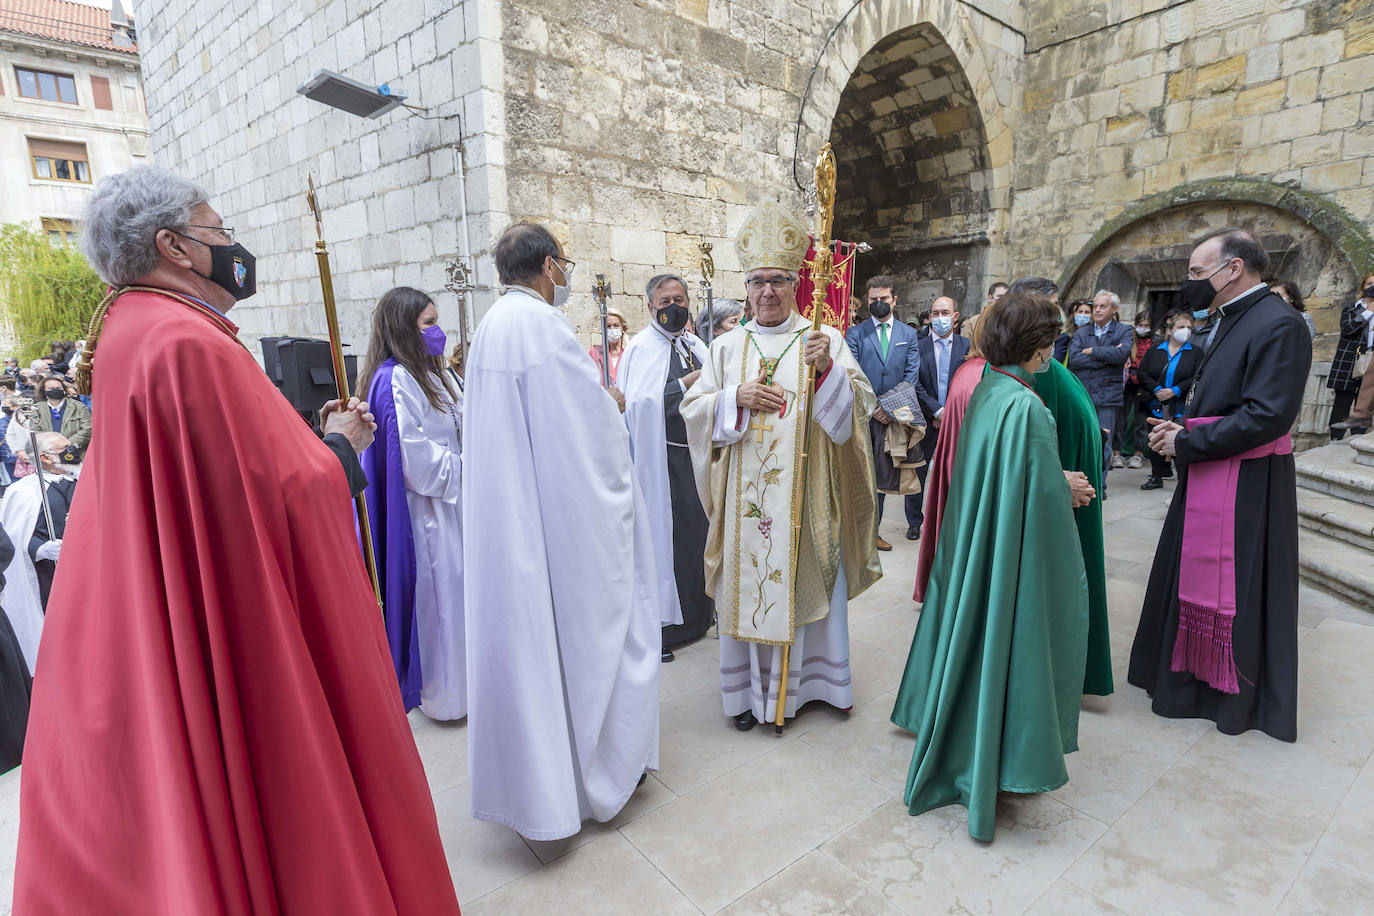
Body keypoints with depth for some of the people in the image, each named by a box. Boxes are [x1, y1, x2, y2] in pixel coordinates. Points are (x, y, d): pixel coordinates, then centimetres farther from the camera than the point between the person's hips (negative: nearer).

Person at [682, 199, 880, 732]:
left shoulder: (824, 340, 2)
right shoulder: (728, 347, 7)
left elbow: (859, 405, -5)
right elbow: (693, 408, 4)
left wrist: (827, 371, -22)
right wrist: (737, 398, -14)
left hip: (806, 495, -1)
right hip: (746, 496, 1)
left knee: (808, 582, 8)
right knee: (748, 584, 7)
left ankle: (809, 677, 28)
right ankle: (749, 688, 22)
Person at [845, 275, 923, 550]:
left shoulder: (909, 335, 11)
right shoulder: (854, 334, 6)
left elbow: (912, 377, 4)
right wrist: (871, 407, -12)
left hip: (893, 415, 1)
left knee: (881, 474, 5)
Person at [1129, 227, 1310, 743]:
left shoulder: (1278, 325, -17)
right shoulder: (1232, 321, 12)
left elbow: (1267, 415, -23)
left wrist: (1186, 444, -17)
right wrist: (1183, 428, 1)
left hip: (1246, 485, -9)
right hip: (1207, 477, 9)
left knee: (1240, 587, 5)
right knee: (1195, 576, 17)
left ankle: (1240, 695, 23)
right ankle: (1192, 673, 34)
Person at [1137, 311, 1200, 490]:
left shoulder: (1195, 352, 4)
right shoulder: (1155, 350, 9)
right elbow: (1143, 372, 3)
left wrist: (1174, 391, -15)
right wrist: (1157, 389, -11)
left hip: (1180, 407, -2)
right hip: (1156, 405, 2)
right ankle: (1156, 476, 21)